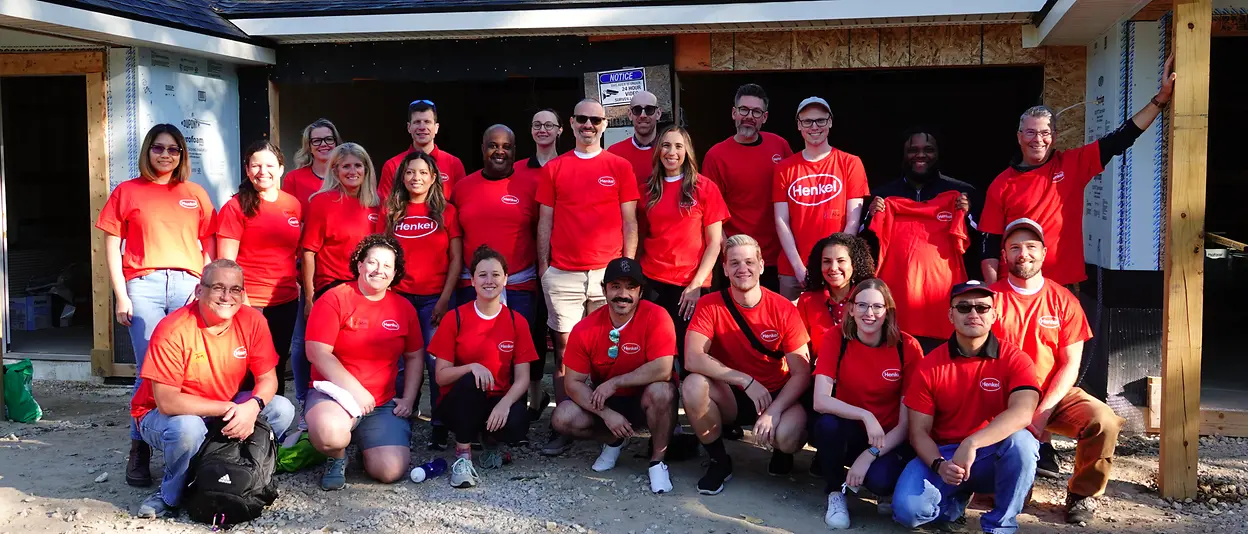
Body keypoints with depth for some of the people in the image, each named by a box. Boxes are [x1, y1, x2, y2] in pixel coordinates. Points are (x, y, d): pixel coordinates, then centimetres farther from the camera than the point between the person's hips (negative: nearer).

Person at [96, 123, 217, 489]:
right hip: (143, 285, -2)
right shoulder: (127, 192, 11)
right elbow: (111, 245, 7)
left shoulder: (196, 194, 16)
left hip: (190, 285, 2)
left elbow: (209, 245, 15)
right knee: (149, 371, -5)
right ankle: (139, 452, 6)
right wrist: (121, 295, -1)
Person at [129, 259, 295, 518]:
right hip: (162, 415, -4)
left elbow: (267, 378, -8)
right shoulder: (173, 330, -26)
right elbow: (167, 402, -28)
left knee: (282, 409, -16)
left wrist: (252, 406, -31)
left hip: (227, 408, 5)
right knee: (188, 427, -38)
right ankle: (170, 495, -8)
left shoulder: (252, 321, -13)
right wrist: (228, 408, -31)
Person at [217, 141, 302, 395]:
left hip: (286, 302, 5)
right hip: (249, 304, -5)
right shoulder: (236, 207, -6)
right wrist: (241, 302, -15)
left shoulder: (293, 205, 8)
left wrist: (303, 287, 11)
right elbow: (226, 262, -9)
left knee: (278, 368, 14)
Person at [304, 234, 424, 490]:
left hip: (383, 403, 4)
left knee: (391, 470, -16)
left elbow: (414, 357, 15)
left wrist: (409, 398, 2)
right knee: (329, 433, -39)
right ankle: (337, 457, 0)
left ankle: (364, 443, 20)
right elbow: (317, 353, -12)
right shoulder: (334, 299, -5)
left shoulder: (404, 308, 8)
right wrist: (354, 390, -17)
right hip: (334, 392, -3)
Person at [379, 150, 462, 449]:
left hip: (435, 298, -2)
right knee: (401, 365, -1)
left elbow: (456, 259, 3)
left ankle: (439, 428, 0)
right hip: (399, 297, 2)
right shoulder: (391, 214, 11)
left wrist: (445, 298, -6)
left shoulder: (446, 212, 6)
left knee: (437, 363, -9)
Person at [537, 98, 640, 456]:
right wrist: (543, 266, 4)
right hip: (562, 275, 1)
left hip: (608, 273, -1)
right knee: (563, 351, 2)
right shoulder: (553, 169, 9)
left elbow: (629, 222, 5)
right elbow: (545, 222, 10)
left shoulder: (620, 167, 7)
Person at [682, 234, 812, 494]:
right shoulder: (710, 305, -11)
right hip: (730, 397, 1)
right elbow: (692, 358, -25)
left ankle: (782, 453, 10)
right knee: (693, 385, -30)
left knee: (789, 436, -33)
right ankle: (719, 461, -5)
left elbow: (801, 373, -12)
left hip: (778, 395, -1)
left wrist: (774, 411, -27)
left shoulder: (783, 309, -12)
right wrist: (747, 381, -29)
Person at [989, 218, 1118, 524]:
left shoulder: (1063, 301, 2)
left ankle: (1082, 494, 1)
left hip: (1054, 395, 2)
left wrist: (1042, 413, -15)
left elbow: (1070, 364, -2)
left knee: (1104, 422, -25)